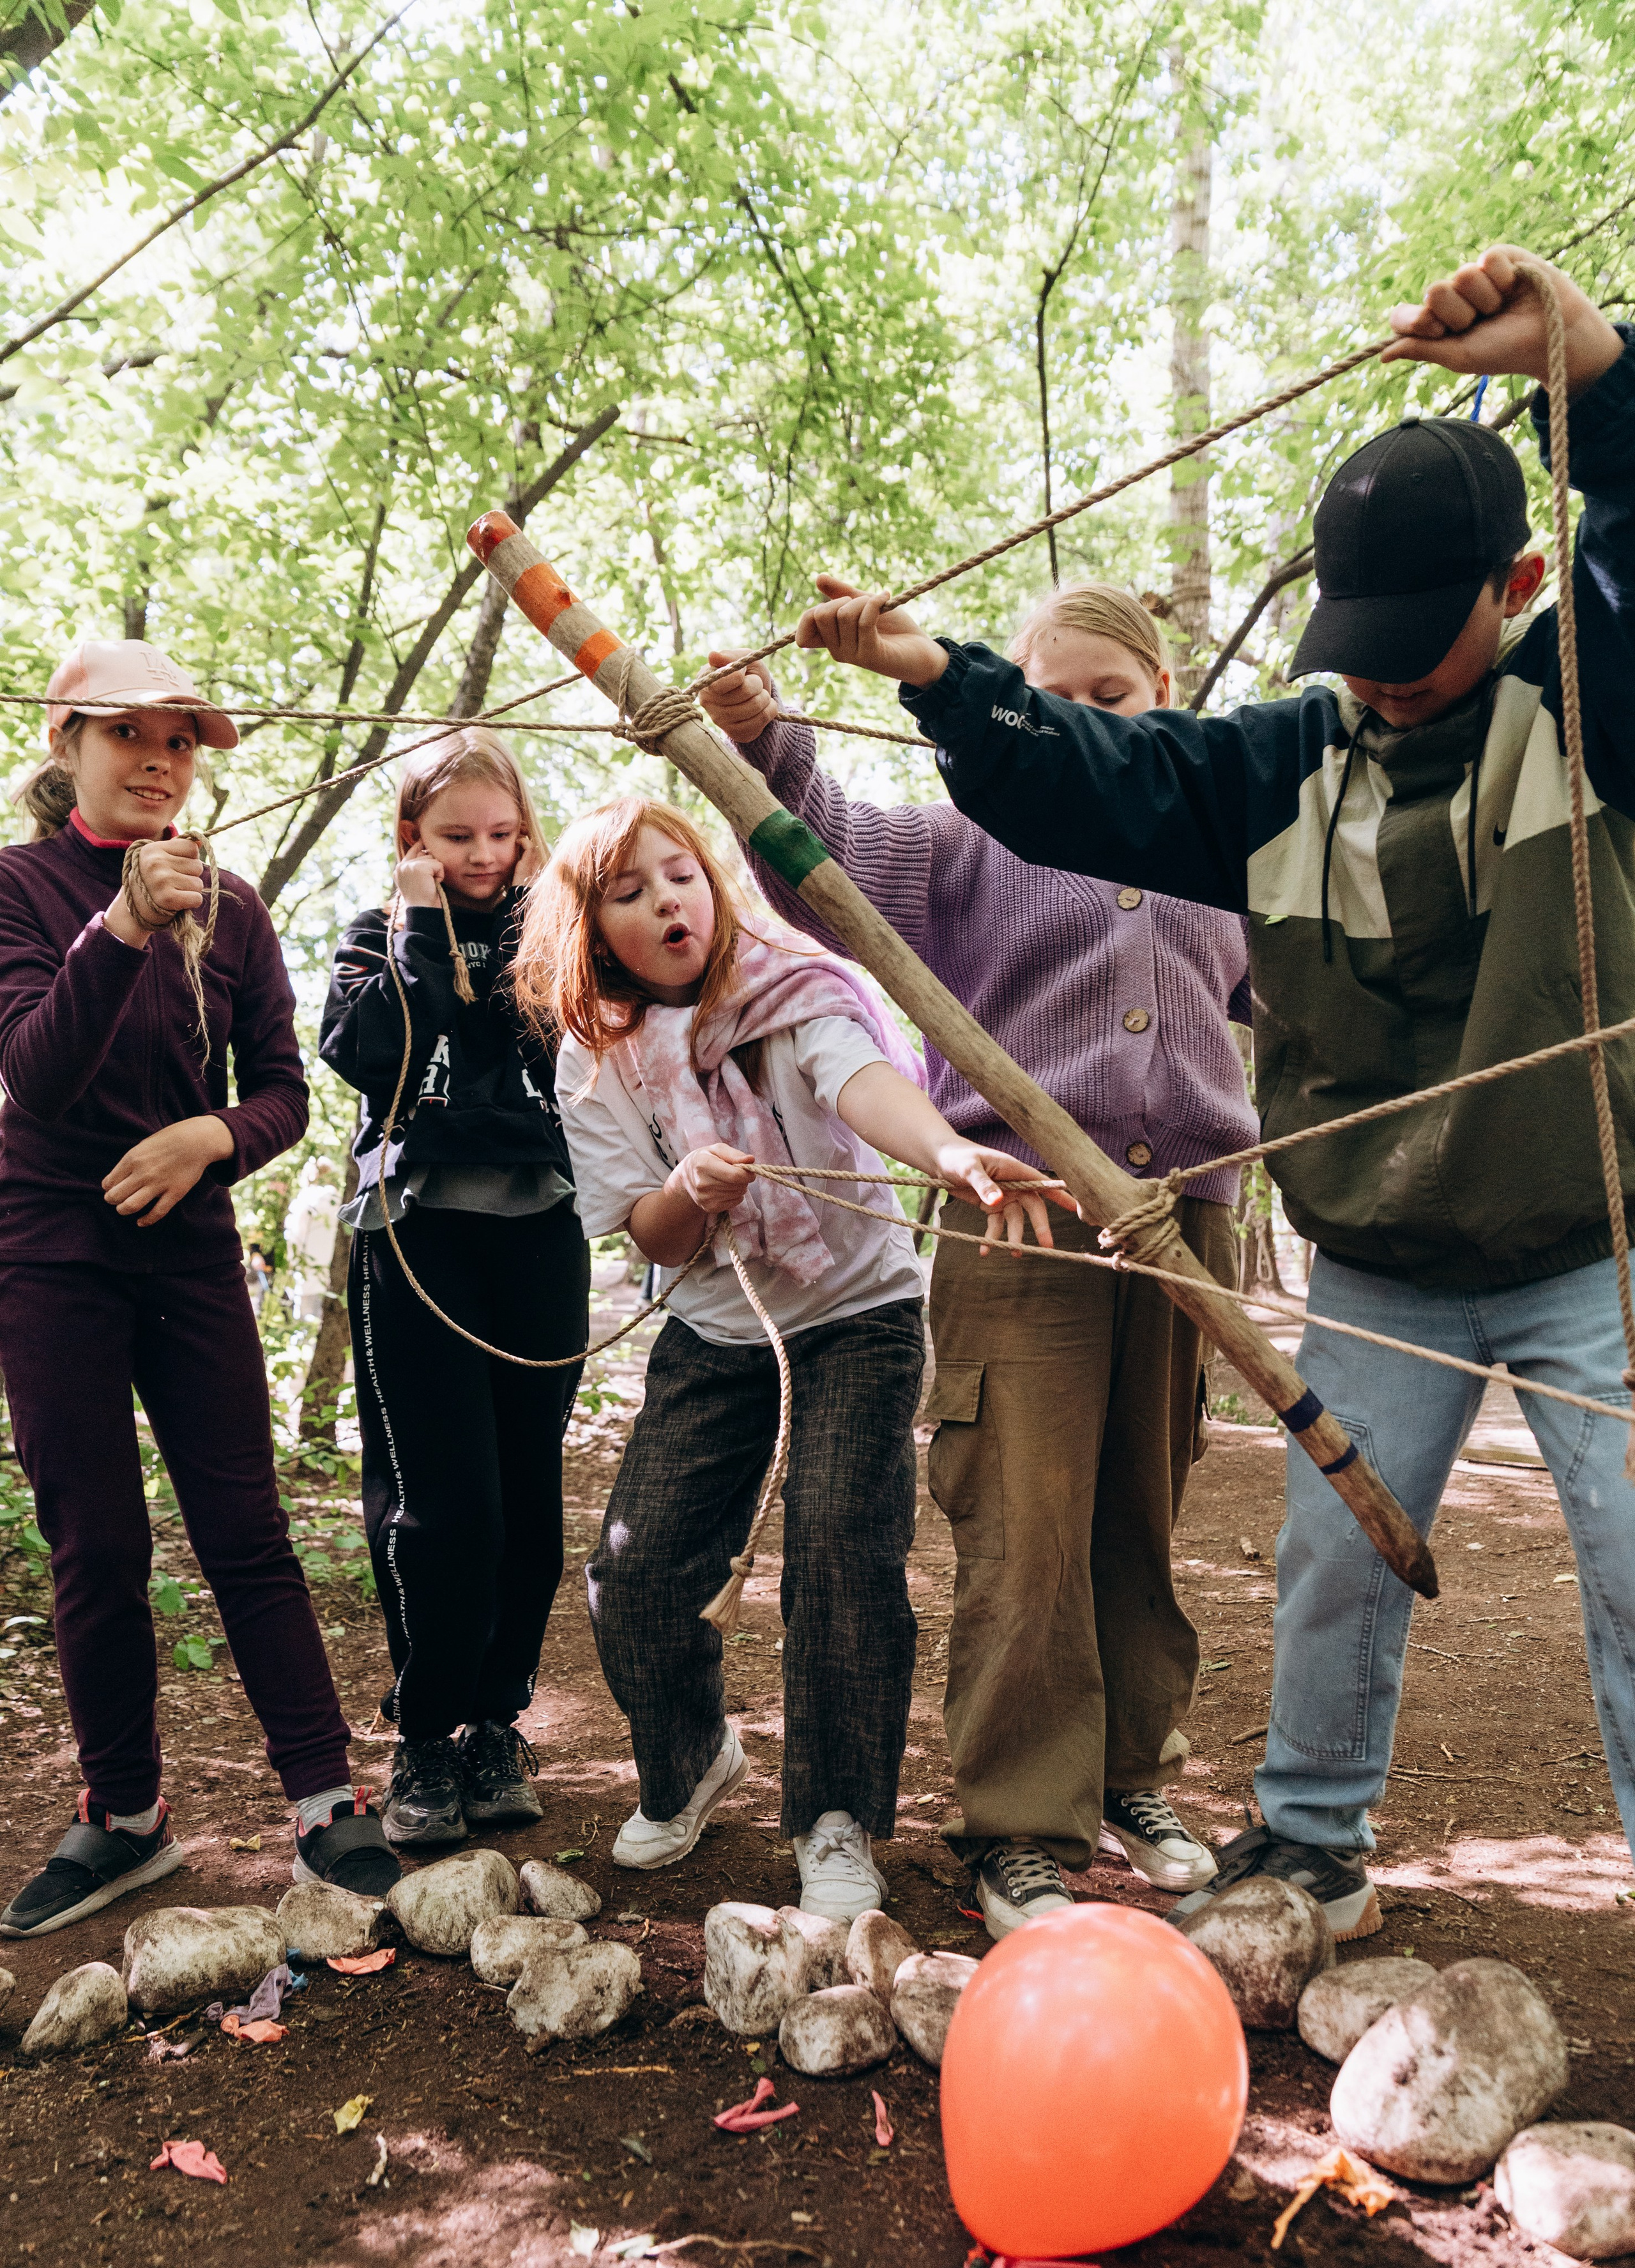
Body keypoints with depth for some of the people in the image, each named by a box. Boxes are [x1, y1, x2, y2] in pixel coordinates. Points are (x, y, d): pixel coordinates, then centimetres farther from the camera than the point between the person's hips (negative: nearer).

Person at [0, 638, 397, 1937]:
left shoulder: (230, 905, 4)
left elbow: (283, 1093, 3)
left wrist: (213, 1134, -18)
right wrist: (123, 926, -30)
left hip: (191, 1246, 2)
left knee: (247, 1530, 1)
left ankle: (330, 1814, 5)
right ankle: (125, 1820, 21)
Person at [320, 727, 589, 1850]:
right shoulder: (383, 936, 10)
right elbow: (361, 1050, -10)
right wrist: (421, 930, -6)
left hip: (538, 1230, 2)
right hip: (416, 1232, -2)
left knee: (530, 1494, 5)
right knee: (440, 1502, -7)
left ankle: (498, 1723, 22)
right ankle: (425, 1741, 10)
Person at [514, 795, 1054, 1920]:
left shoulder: (791, 987, -12)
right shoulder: (598, 1060, -3)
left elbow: (865, 1079, -35)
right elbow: (651, 1237, -7)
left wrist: (953, 1152, -57)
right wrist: (692, 1191, -32)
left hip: (858, 1308, -3)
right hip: (714, 1330, 3)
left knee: (841, 1547, -20)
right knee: (637, 1568, -5)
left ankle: (836, 1822, 2)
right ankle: (690, 1760, 28)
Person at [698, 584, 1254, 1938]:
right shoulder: (978, 838, 6)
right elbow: (826, 861, -8)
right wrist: (767, 748, -25)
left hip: (1187, 1218, 4)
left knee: (1145, 1523, 14)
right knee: (1026, 1537, -4)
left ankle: (1133, 1780, 32)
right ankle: (1022, 1829, 9)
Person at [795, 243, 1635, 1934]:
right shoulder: (1290, 765, 4)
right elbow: (1093, 779, 0)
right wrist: (941, 680, -13)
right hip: (1376, 1273, 4)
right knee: (1333, 1564, 12)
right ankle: (1313, 1845, 32)